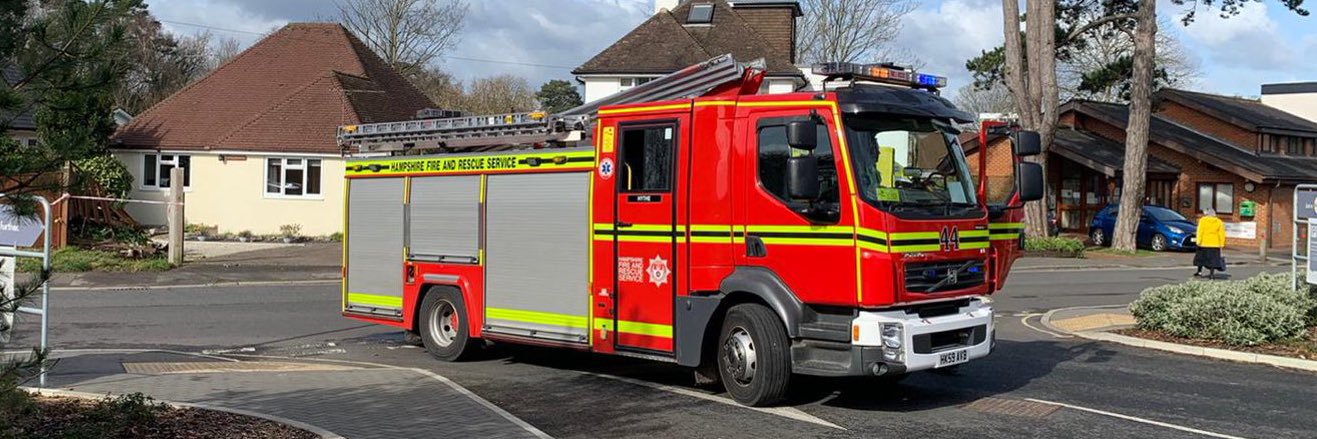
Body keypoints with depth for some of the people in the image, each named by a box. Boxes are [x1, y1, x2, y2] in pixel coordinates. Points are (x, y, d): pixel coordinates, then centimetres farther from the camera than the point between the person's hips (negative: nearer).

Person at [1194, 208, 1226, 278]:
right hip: (1215, 244, 2)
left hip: (1204, 243, -1)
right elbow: (1222, 234, 3)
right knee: (1213, 259, 3)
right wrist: (1221, 244, 5)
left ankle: (1199, 271, 18)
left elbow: (1200, 232, -9)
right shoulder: (1219, 222, 6)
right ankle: (1212, 273, -2)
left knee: (1201, 256, 14)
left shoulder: (1203, 220, -2)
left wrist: (1199, 241, -8)